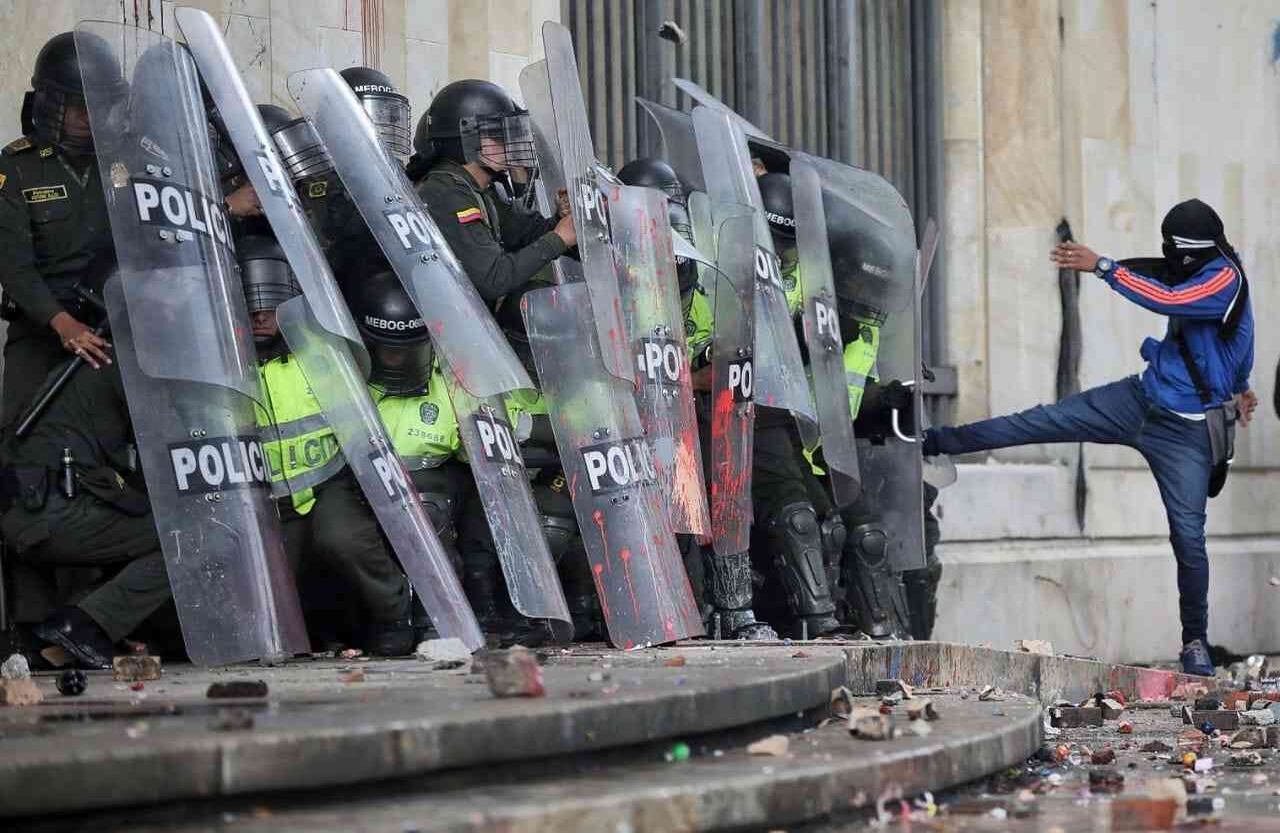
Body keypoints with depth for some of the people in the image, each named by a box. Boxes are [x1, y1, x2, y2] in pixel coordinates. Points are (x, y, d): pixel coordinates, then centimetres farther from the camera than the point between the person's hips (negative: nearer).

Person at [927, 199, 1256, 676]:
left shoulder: (1225, 279, -19)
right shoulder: (1193, 273, 5)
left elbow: (1166, 299, -34)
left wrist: (1101, 266, -28)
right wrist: (1235, 388, 33)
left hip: (1188, 431, -7)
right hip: (1140, 401, 7)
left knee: (1188, 535, -5)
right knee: (1040, 422, 1)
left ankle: (1196, 642, 8)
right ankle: (935, 442, 6)